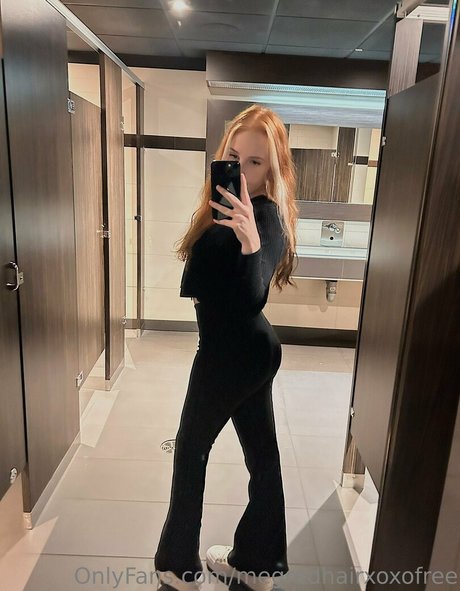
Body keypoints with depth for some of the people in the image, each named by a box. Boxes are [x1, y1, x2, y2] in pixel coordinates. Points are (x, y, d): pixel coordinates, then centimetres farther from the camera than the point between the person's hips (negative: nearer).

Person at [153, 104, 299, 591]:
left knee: (190, 450, 9)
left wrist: (250, 244, -50)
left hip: (230, 355, -9)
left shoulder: (265, 218, -20)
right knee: (262, 454, 16)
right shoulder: (231, 207, 6)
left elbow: (251, 298, -37)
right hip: (254, 350, 9)